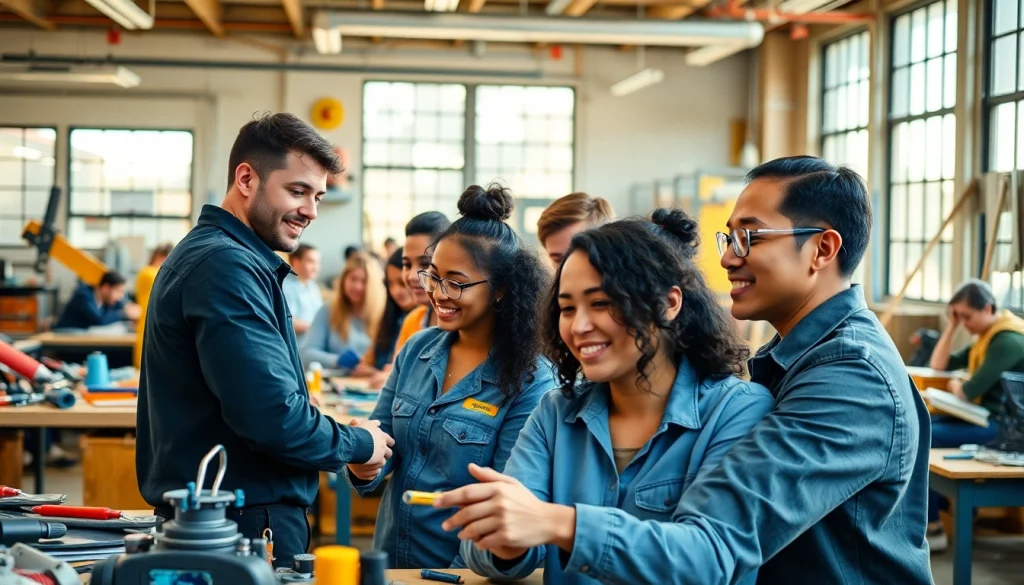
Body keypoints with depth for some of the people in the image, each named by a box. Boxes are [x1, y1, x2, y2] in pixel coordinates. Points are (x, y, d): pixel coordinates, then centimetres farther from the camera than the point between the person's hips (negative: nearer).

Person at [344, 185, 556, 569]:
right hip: (390, 558, 5)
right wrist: (363, 466, -18)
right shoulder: (416, 350, -1)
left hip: (459, 567, -5)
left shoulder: (530, 383, -17)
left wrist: (456, 575, -19)